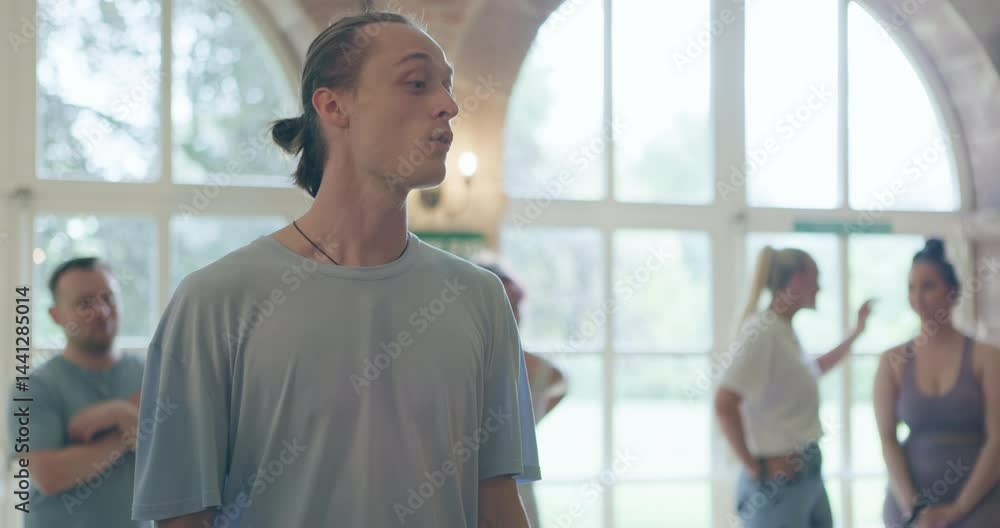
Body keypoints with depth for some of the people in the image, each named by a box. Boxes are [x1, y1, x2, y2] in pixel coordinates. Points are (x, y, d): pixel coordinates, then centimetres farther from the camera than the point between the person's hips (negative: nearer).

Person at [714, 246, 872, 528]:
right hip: (778, 482, -10)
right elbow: (724, 404, -26)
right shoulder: (763, 330, -16)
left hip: (808, 473, 10)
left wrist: (856, 333, 37)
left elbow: (810, 371, 37)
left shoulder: (785, 331, 13)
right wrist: (753, 466, -20)